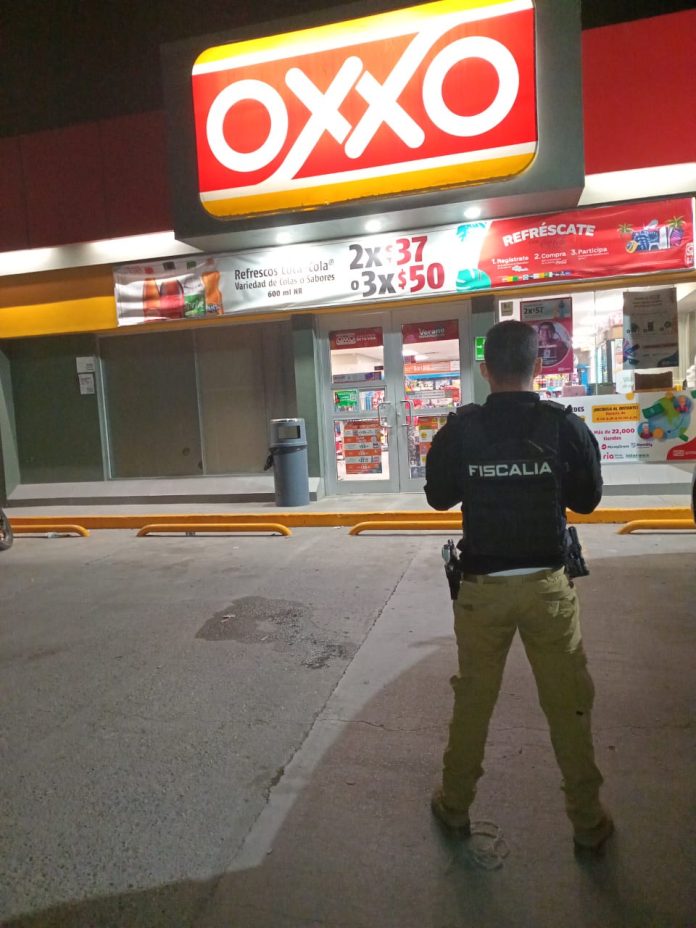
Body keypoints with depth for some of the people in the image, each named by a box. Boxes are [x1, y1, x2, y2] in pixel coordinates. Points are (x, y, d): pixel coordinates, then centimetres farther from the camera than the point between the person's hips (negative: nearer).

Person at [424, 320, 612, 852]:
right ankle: (588, 822, 30)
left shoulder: (460, 428, -9)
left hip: (482, 587, 1)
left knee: (473, 699, 16)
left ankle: (455, 806, 33)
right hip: (547, 584, 0)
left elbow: (439, 496, 2)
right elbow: (587, 498, 2)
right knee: (569, 704, 15)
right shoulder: (564, 425, -10)